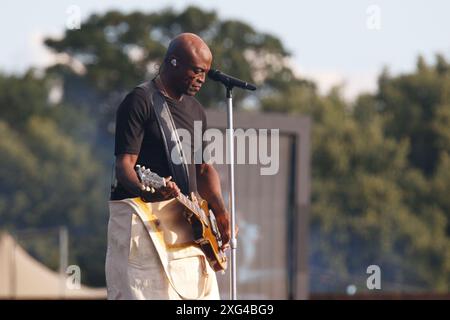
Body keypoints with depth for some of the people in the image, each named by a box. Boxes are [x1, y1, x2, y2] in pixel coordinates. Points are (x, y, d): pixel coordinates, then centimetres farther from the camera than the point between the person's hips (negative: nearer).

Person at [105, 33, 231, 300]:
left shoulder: (196, 111, 17)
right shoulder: (140, 101, -7)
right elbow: (124, 163, -13)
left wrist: (219, 209, 3)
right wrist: (147, 190, -35)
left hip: (187, 222, 8)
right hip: (141, 216, -8)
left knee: (204, 294, 5)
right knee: (145, 293, -14)